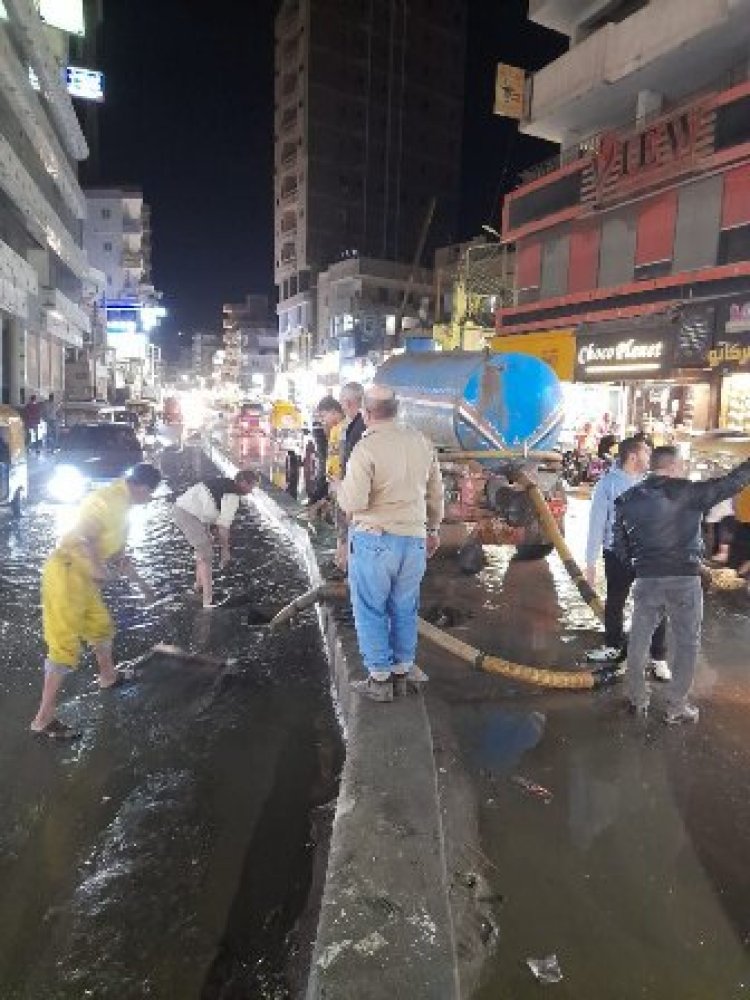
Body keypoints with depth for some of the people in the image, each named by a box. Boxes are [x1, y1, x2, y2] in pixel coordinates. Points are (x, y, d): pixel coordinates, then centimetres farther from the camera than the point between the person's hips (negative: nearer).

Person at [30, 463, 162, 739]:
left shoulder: (121, 508, 17)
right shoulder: (111, 498, -16)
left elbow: (118, 555, 27)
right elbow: (82, 536, -28)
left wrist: (141, 583, 32)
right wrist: (99, 571, -18)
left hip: (84, 578, 10)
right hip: (66, 573, -10)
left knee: (102, 627, 25)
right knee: (66, 646, -6)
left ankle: (108, 676, 49)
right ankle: (44, 719, 3)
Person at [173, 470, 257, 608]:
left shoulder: (222, 482, 16)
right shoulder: (233, 496, -13)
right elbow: (223, 525, -11)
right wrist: (225, 549, 0)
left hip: (181, 508, 10)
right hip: (189, 516, -10)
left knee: (205, 546, 26)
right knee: (206, 555, -6)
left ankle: (199, 585, 41)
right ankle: (208, 602, -8)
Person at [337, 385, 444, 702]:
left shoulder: (366, 448, -16)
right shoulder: (422, 442, 3)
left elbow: (352, 503, -20)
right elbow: (436, 492, 10)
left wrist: (342, 488, 2)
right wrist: (433, 528, 23)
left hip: (374, 539, -5)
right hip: (414, 538, 6)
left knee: (371, 610, 8)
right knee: (404, 609, 15)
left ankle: (380, 679, 15)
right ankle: (401, 673, 26)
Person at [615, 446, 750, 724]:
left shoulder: (629, 499, 3)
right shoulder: (690, 492, -8)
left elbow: (621, 544, 5)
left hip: (646, 578, 3)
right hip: (684, 578, -3)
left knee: (639, 640, 15)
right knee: (686, 644, 10)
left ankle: (637, 700, 24)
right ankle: (676, 707, 16)